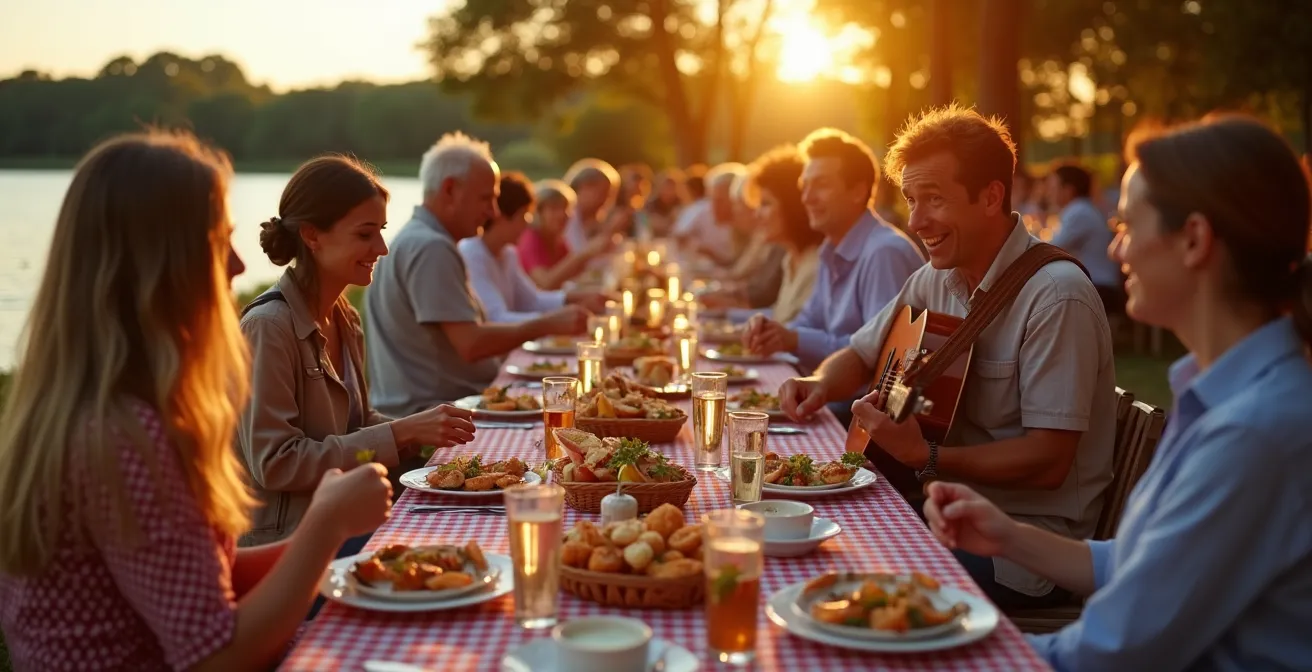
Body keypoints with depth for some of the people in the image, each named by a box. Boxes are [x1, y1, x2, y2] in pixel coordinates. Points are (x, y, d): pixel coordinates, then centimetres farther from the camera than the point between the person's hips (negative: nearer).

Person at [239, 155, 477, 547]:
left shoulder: (345, 320, 9)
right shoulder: (268, 327, -17)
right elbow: (275, 463, -20)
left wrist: (416, 432, -3)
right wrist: (398, 433, -20)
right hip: (285, 539, -8)